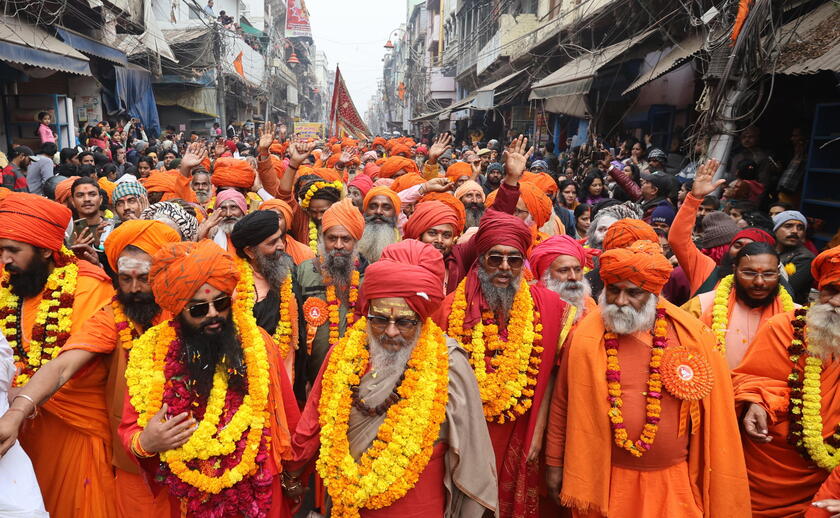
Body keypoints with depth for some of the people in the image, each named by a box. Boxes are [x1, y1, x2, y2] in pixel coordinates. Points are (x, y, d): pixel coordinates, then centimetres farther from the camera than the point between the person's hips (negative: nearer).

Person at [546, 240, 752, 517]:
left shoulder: (690, 336, -8)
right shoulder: (586, 337, -10)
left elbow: (712, 408, 0)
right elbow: (563, 403, -3)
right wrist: (554, 462, 1)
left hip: (674, 481, 1)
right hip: (605, 481, 0)